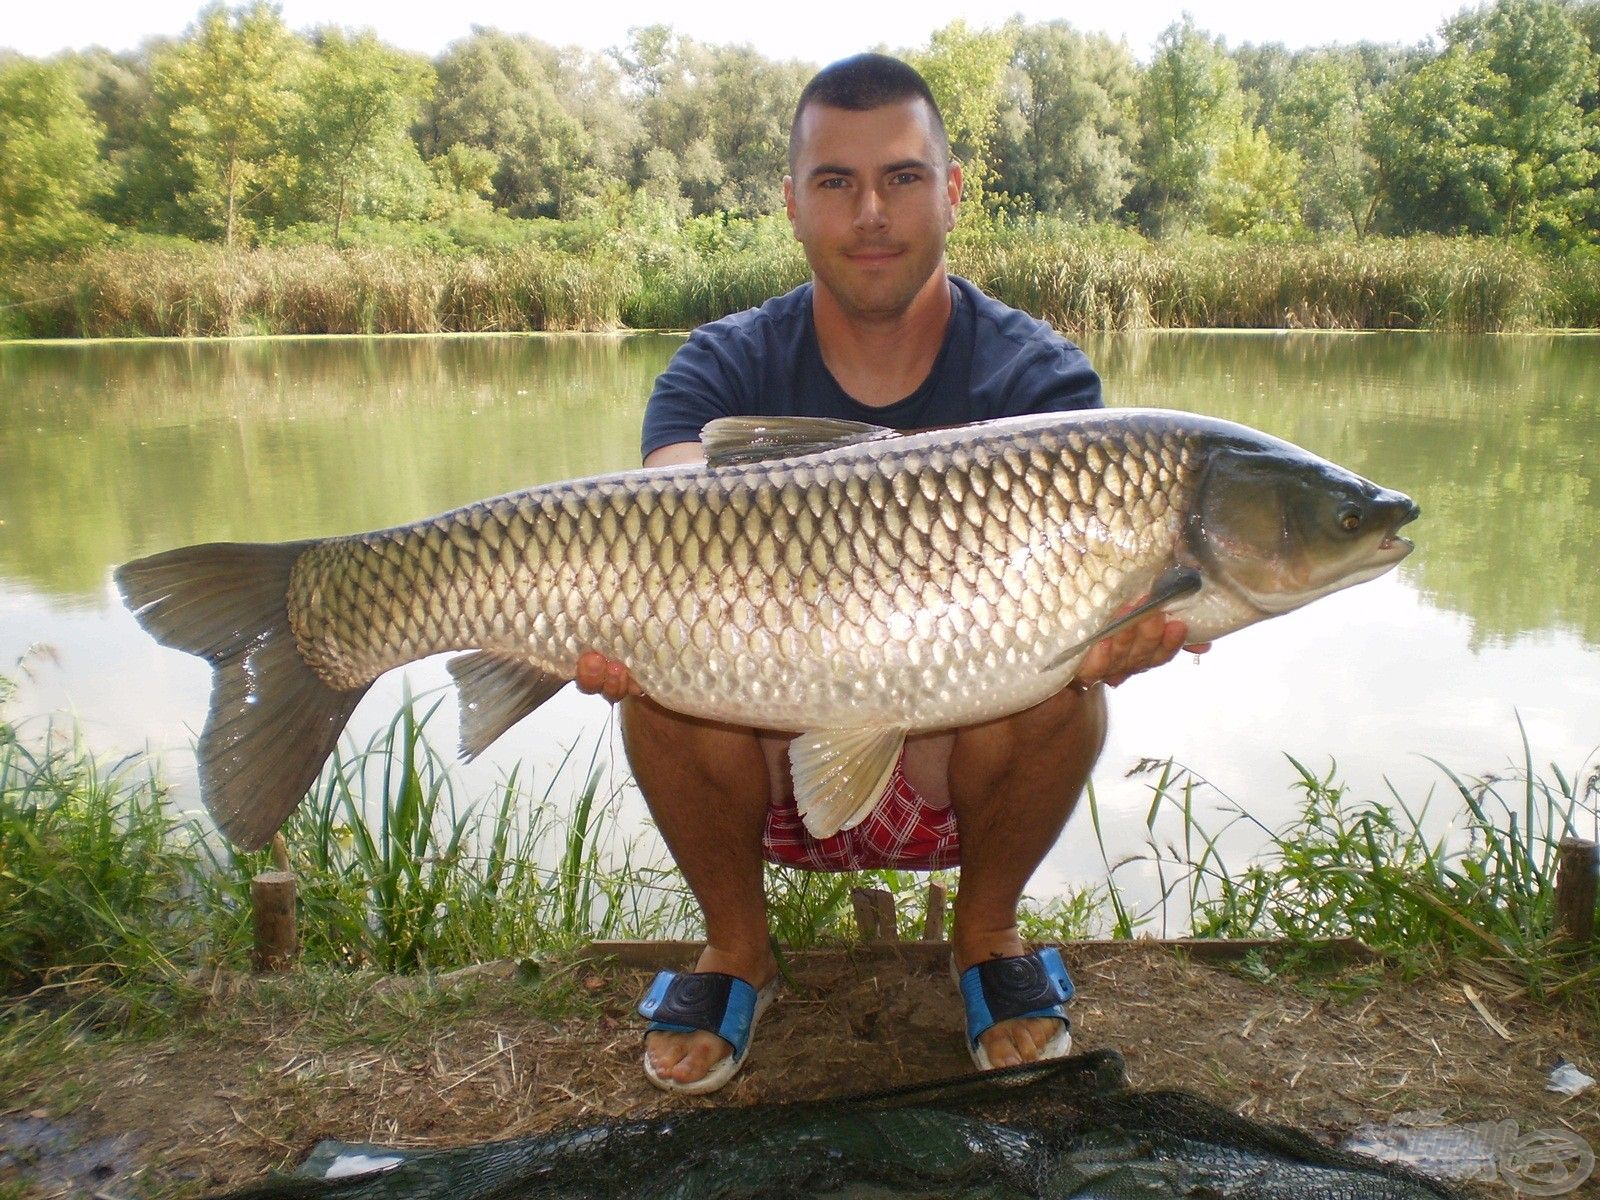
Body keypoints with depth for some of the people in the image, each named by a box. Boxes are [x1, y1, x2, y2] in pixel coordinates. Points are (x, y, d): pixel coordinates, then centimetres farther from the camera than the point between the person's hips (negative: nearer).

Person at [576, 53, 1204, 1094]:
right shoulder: (724, 370, -7)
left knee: (1057, 680, -31)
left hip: (959, 760, 0)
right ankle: (738, 946, -1)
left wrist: (1110, 625, -51)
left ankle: (989, 933, 0)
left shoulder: (1037, 374, -9)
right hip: (773, 764, 1)